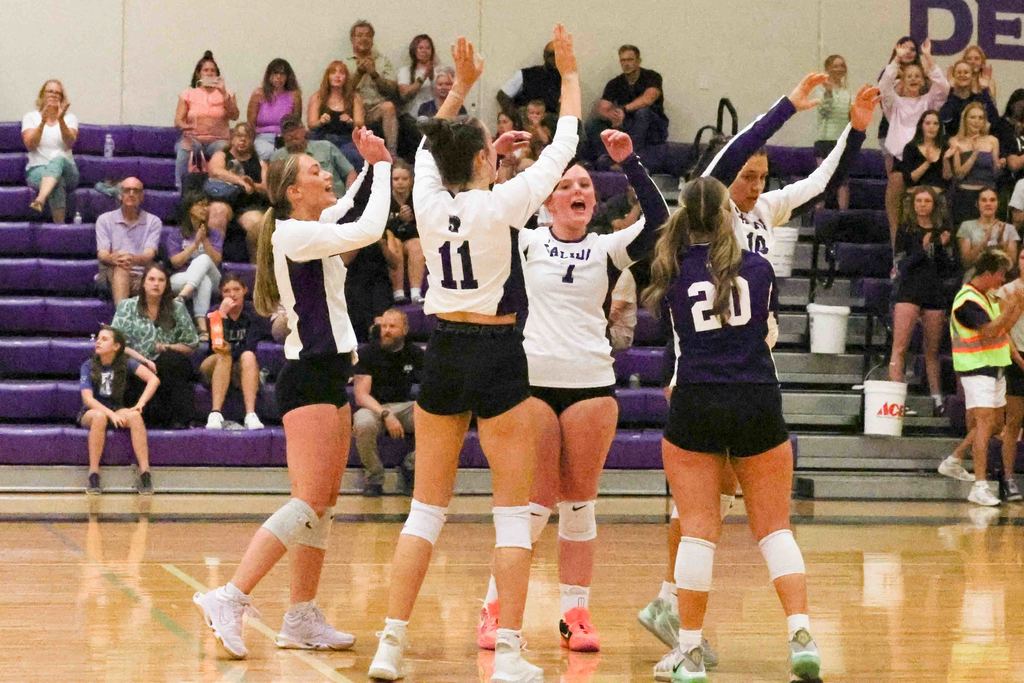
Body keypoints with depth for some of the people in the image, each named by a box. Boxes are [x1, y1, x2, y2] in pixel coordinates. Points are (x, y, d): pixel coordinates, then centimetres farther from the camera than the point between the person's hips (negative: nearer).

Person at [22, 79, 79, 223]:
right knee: (57, 183, -37)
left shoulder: (70, 118, 10)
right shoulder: (30, 117, 8)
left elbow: (69, 143, -9)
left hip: (66, 170, 0)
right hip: (37, 169, 0)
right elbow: (30, 145, -8)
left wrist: (61, 120, -24)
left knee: (58, 159, -38)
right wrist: (42, 122, -20)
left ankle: (40, 200, -61)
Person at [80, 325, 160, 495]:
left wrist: (140, 404, -25)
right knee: (100, 416, -37)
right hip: (91, 412, -1)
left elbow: (154, 379, -13)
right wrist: (110, 413, -31)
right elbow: (87, 398, -16)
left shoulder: (125, 363, -2)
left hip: (117, 411, 1)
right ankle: (93, 475, -37)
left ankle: (145, 473, -37)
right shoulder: (88, 366, -5)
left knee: (135, 416, -32)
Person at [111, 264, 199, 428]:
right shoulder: (127, 306, 8)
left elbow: (190, 345, 12)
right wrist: (142, 359, -16)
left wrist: (167, 348, -7)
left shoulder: (177, 308, 11)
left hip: (169, 367, 2)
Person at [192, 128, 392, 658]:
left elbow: (349, 207, 34)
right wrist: (380, 166, -9)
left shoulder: (310, 230, 15)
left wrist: (372, 165, 20)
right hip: (309, 379, -10)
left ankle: (302, 619, 9)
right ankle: (229, 599, -18)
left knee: (323, 503, 8)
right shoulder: (294, 234, -13)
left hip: (329, 378, 10)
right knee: (310, 502, -15)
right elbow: (370, 229, -20)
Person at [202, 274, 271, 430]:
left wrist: (231, 349, -35)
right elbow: (216, 346, -17)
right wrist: (222, 315, -28)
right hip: (215, 368, 0)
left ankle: (250, 415, -46)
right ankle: (215, 414, -46)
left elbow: (251, 347, -15)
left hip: (245, 370, 0)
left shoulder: (254, 312, -2)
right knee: (223, 356, -32)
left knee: (248, 356, -31)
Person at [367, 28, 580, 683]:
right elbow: (562, 150, -2)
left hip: (443, 354, 5)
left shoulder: (429, 202, -2)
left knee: (428, 506, 10)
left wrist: (461, 85, 26)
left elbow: (431, 148, 20)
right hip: (497, 358, -5)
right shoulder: (500, 205, -13)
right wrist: (569, 75, 8)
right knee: (514, 509, 1)